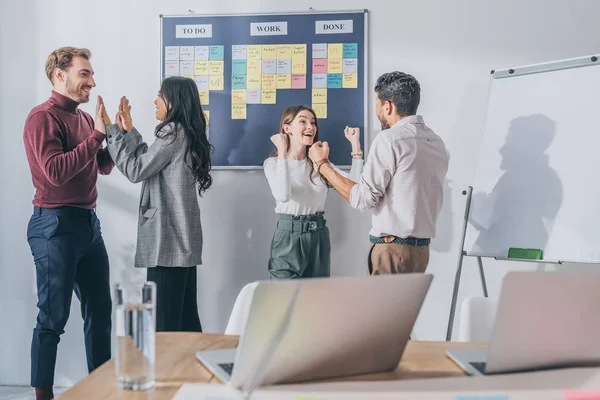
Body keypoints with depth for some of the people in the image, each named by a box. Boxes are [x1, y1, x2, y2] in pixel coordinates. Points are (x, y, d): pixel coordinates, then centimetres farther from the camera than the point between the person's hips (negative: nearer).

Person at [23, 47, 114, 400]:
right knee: (53, 317, -1)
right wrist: (97, 135, -20)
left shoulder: (84, 119, 13)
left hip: (89, 223, 9)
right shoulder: (43, 117, -11)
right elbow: (55, 171, -23)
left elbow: (104, 167, 19)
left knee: (100, 311, 14)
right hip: (56, 225, -8)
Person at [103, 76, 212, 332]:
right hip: (182, 239, 10)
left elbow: (136, 170, -10)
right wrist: (128, 130, 18)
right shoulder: (187, 133, 17)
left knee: (165, 321, -7)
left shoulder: (174, 132, -10)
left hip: (168, 239, -10)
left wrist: (112, 131, -2)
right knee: (185, 316, 10)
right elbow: (148, 162, 20)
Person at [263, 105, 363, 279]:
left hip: (319, 236, 5)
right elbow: (283, 196, -26)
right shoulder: (273, 163, -5)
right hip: (289, 236, -5)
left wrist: (355, 145, -7)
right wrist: (283, 154, -22)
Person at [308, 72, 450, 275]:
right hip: (421, 248, 8)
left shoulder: (389, 139, -13)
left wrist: (322, 164, -2)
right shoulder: (437, 143, 10)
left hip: (393, 248, -8)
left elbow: (362, 199, -12)